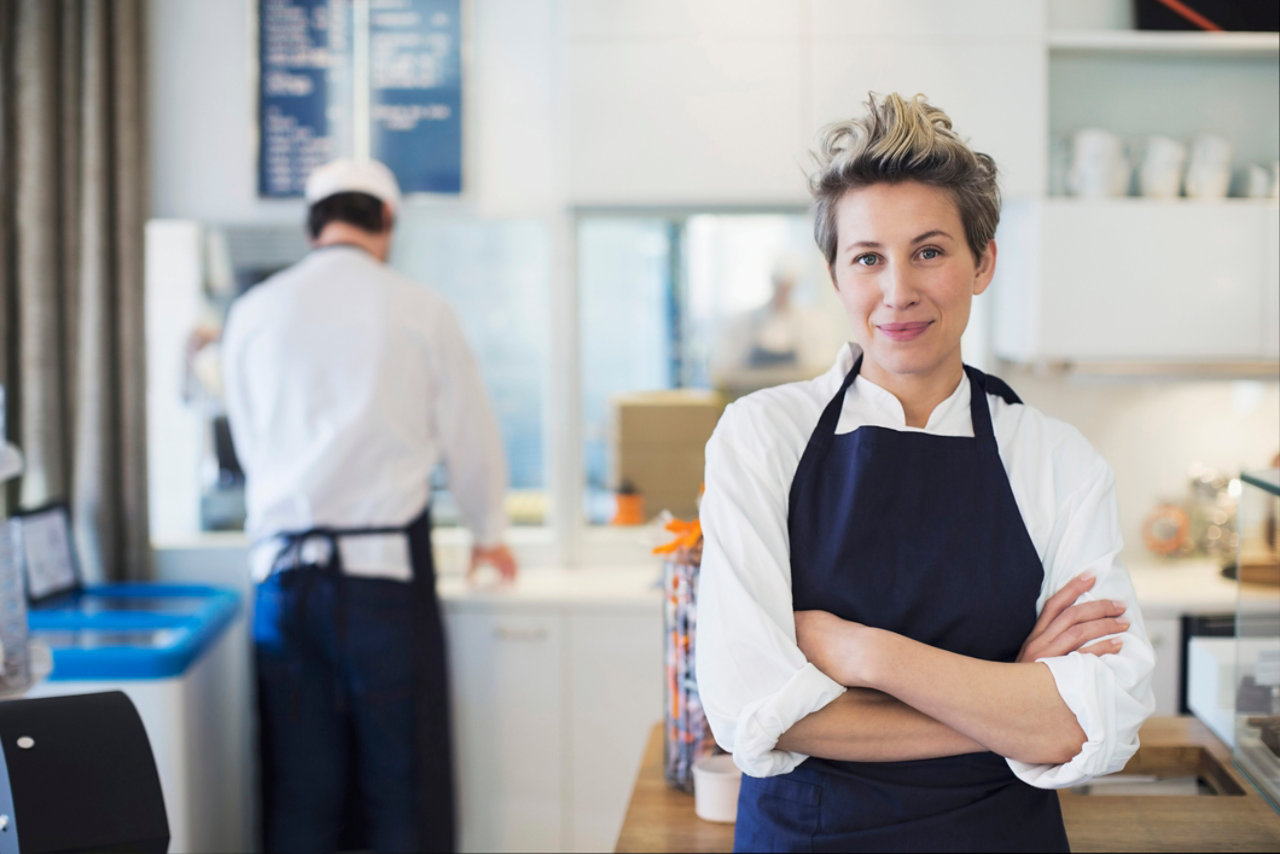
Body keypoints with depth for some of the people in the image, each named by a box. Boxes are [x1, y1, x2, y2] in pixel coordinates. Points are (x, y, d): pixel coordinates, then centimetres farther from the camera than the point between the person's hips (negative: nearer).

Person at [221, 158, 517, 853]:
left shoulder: (254, 312, 6)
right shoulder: (418, 309, -1)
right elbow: (470, 437, 7)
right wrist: (489, 531, 25)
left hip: (283, 567, 3)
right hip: (385, 561, -3)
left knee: (299, 787, 10)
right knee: (402, 780, 5)